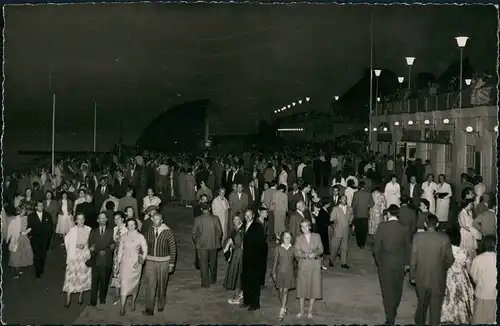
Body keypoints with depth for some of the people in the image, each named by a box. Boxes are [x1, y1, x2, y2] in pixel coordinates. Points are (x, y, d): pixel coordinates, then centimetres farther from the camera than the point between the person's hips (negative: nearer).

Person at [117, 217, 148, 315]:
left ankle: (133, 303, 32)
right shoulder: (124, 237, 2)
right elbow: (120, 251, 8)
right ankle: (122, 309, -5)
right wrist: (118, 263, 5)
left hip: (136, 263, 0)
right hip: (125, 263, 1)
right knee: (124, 285, -6)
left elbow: (145, 251, 0)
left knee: (135, 284, 11)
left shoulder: (140, 237, -4)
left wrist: (140, 261, -8)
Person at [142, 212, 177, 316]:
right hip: (150, 261, 1)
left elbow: (173, 249, -5)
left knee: (162, 285, 13)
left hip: (163, 262, -1)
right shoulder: (148, 231, 0)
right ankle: (149, 309, -3)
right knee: (150, 285, -6)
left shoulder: (168, 232, -9)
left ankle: (161, 305, 34)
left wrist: (172, 264, -5)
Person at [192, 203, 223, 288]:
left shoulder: (197, 219, -11)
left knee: (203, 264, 8)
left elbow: (194, 233, -6)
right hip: (213, 244, 2)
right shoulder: (215, 218, -10)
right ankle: (213, 279, 36)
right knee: (213, 262, 20)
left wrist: (196, 242, 10)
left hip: (202, 245, -2)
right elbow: (220, 232, -5)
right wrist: (217, 240, 12)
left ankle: (205, 283, 13)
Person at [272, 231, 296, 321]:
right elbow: (275, 261, 3)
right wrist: (273, 273, 4)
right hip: (280, 271, 1)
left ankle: (282, 312, -7)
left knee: (285, 291, -5)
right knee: (281, 290, 7)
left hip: (289, 272, -1)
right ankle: (284, 308, 24)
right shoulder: (278, 249, -1)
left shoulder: (293, 249, -1)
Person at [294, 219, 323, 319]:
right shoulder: (299, 238, 0)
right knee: (302, 288, 5)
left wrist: (315, 254, -19)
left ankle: (310, 311, 21)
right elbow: (296, 253, -6)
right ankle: (301, 311, 20)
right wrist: (306, 255, -21)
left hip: (315, 266, 1)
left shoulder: (316, 236, 2)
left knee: (313, 287, 6)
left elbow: (321, 249, 1)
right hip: (303, 266, 0)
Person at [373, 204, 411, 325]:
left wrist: (377, 260, 5)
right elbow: (408, 247, 1)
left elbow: (376, 246, -10)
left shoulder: (382, 226, -14)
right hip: (400, 263, 3)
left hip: (385, 262, -3)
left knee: (387, 290, 6)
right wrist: (407, 262, 14)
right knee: (397, 288, 21)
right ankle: (394, 310, 40)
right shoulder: (404, 228, -7)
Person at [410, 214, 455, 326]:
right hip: (438, 279, -2)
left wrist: (412, 274, 5)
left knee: (422, 303, 24)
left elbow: (413, 259, -8)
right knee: (435, 307, 12)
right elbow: (450, 260, -6)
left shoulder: (417, 237, -13)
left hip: (421, 278, 2)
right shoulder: (444, 238, -14)